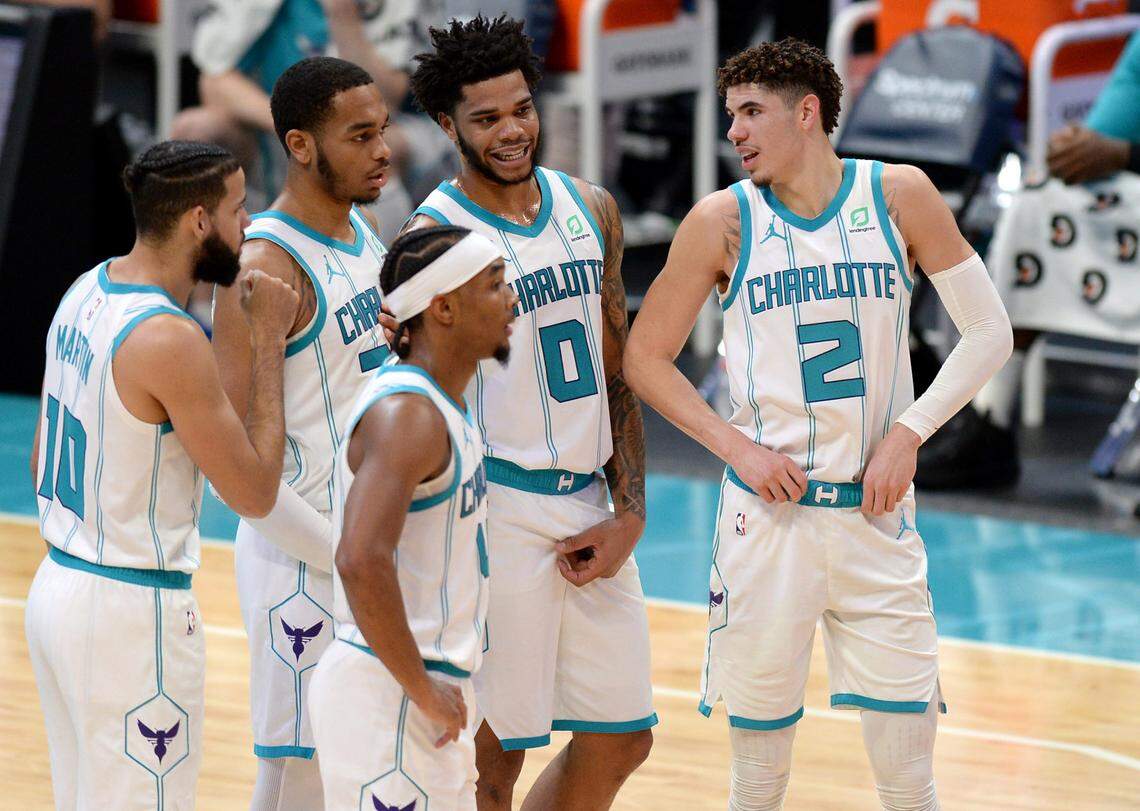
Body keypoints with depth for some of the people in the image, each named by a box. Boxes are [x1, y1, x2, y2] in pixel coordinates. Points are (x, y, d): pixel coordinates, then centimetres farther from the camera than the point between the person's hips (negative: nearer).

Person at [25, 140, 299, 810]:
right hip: (131, 611, -9)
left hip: (56, 583, 9)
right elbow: (254, 493, -17)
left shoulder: (85, 293, 6)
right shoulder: (167, 339, -22)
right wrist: (269, 343, -12)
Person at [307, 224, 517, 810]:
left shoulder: (444, 404, 12)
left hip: (432, 688, 10)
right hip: (387, 696, -10)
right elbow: (361, 562, -32)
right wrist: (422, 691, -24)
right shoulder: (406, 415, -19)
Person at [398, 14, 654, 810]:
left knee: (621, 740, 12)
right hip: (500, 512, -7)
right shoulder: (437, 234, -11)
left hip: (591, 509, 7)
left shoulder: (590, 210, 8)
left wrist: (629, 513, 3)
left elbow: (615, 371, 12)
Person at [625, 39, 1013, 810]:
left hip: (876, 513, 0)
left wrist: (908, 433, -8)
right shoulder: (723, 220, -2)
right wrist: (735, 445, -7)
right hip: (768, 514, 0)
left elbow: (989, 331, 3)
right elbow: (646, 356, 5)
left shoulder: (899, 196, -1)